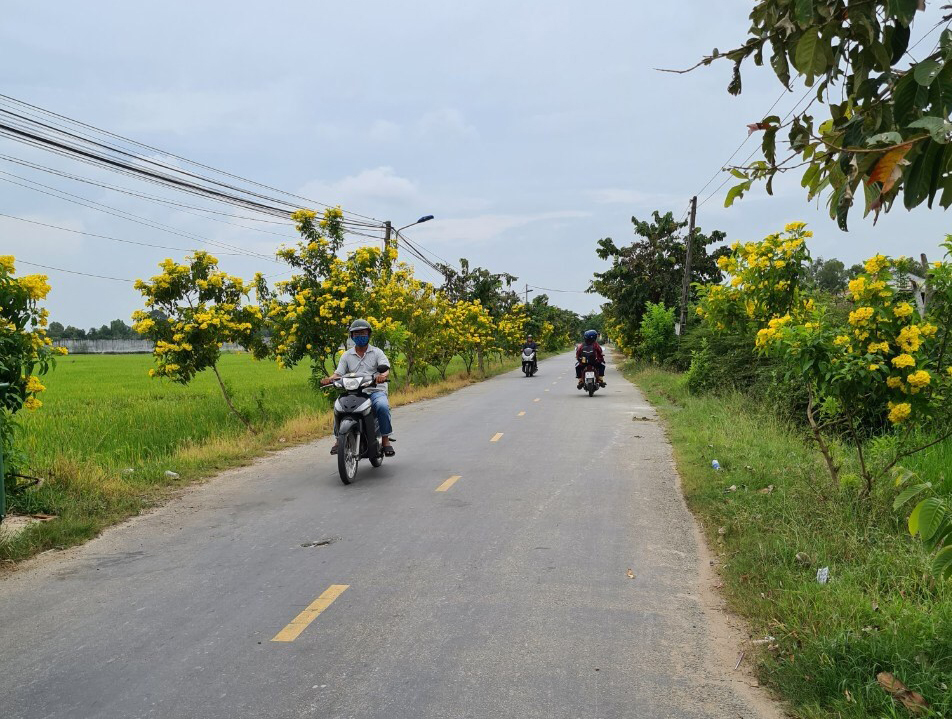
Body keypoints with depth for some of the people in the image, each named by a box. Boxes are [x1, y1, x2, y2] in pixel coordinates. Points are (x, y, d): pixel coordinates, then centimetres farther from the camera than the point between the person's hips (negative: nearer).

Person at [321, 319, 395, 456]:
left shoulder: (377, 352, 8)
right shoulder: (347, 355, 16)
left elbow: (386, 370, -8)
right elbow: (338, 373, 5)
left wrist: (383, 375, -33)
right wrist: (329, 379, -19)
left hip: (375, 390, -2)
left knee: (382, 406, -34)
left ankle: (385, 439, -21)